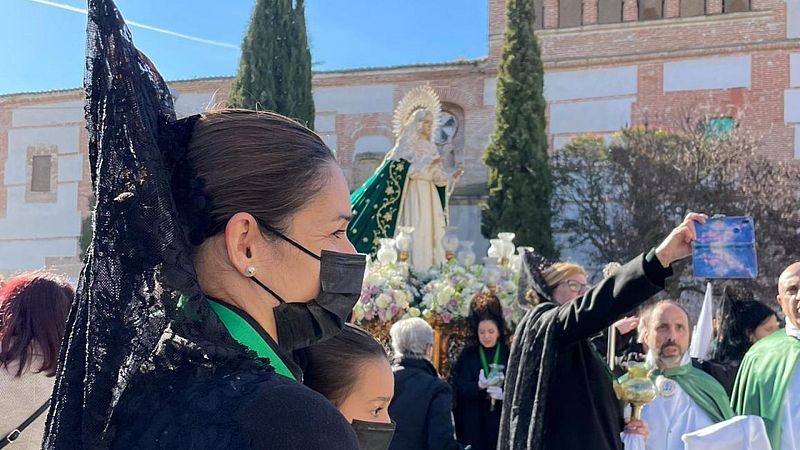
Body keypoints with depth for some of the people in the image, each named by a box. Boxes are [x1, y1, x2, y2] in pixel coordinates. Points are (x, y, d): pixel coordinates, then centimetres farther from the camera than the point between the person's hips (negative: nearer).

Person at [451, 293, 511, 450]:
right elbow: (458, 388, -4)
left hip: (502, 424, 0)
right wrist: (478, 386, -24)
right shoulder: (467, 356, 5)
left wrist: (504, 393, -20)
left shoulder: (509, 355, 5)